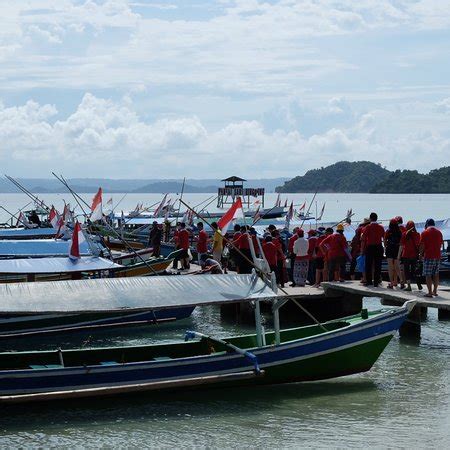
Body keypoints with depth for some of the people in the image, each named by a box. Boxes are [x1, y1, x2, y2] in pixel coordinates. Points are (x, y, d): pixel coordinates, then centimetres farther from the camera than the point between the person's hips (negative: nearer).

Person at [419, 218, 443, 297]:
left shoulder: (425, 232, -6)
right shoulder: (439, 232, 9)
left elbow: (422, 245, -8)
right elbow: (441, 244, 15)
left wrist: (421, 254, 5)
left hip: (428, 256, -5)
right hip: (437, 256, 5)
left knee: (428, 275, -3)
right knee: (436, 274, 13)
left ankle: (430, 292, -8)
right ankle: (435, 291, 15)